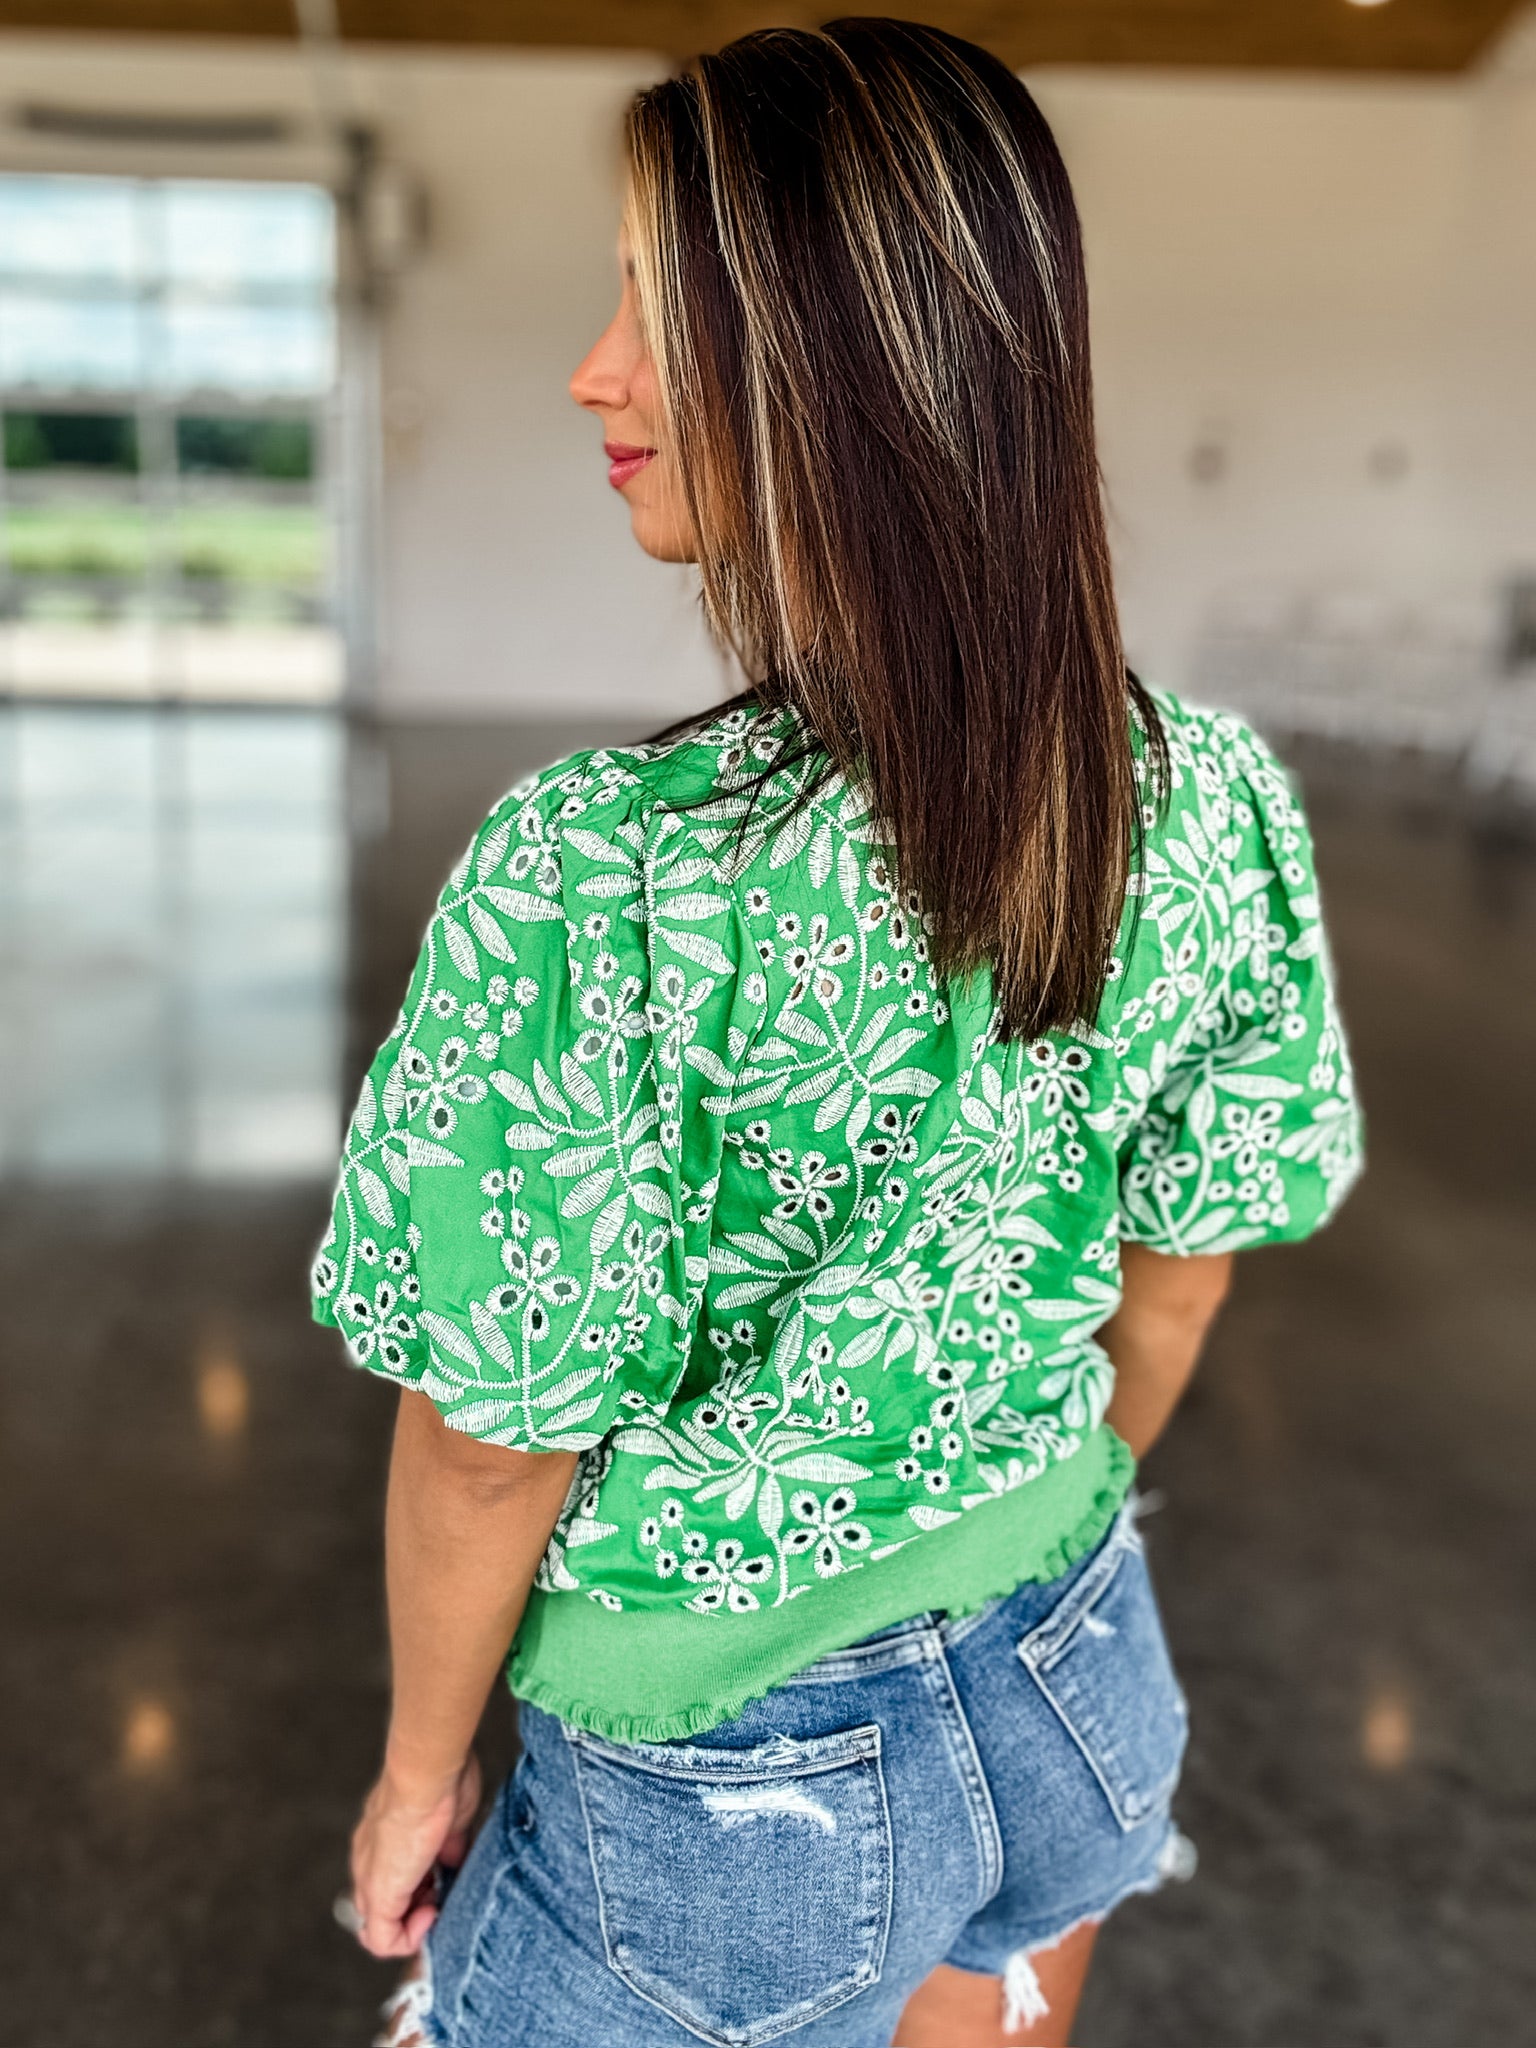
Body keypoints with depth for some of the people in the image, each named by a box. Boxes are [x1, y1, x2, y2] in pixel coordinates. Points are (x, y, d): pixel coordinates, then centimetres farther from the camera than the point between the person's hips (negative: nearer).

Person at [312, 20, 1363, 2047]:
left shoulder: (595, 881, -31)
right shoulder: (1217, 801, -14)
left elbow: (496, 1446, -19)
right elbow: (1178, 1285, -1)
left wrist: (418, 1774, 0)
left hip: (729, 1794, -4)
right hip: (1079, 1692, 5)